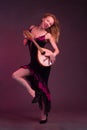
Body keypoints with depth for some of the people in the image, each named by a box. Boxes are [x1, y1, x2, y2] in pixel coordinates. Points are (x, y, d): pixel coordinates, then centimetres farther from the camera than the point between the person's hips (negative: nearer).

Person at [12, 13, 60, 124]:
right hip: (33, 63, 5)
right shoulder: (32, 28, 6)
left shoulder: (48, 35, -6)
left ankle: (43, 114, 18)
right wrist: (25, 37, -10)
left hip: (43, 64, -5)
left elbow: (57, 50, -4)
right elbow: (25, 44, 12)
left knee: (42, 89, 2)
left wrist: (53, 54, -27)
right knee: (15, 75, -10)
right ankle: (33, 93, 5)